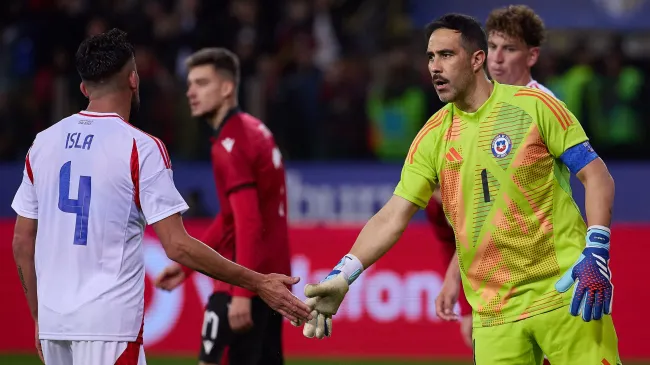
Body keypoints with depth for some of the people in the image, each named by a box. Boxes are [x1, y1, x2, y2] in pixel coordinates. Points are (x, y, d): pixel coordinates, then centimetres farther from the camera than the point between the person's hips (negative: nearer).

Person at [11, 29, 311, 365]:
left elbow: (22, 242, 12)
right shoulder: (139, 147, -8)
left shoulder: (43, 143, 8)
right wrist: (258, 283, -8)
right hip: (108, 324, -6)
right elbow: (177, 246, -13)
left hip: (52, 321, 6)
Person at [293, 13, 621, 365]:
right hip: (493, 312, 3)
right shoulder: (433, 137, 6)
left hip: (564, 293, -3)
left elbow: (597, 176, -1)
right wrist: (340, 278, -9)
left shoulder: (533, 105, -2)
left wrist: (596, 253, -14)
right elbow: (392, 218, 4)